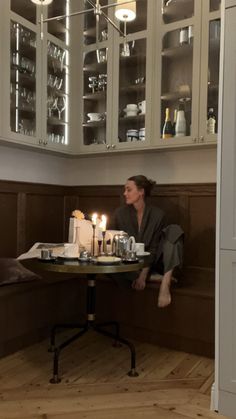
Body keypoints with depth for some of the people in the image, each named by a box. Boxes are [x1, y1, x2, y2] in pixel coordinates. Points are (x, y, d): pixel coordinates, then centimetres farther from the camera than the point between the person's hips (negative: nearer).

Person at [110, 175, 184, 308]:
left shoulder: (157, 214, -9)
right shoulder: (120, 213, -4)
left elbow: (154, 248, -13)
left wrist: (143, 274, -25)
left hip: (151, 261, -1)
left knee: (174, 230, -24)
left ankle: (166, 282, -37)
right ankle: (153, 277, -21)